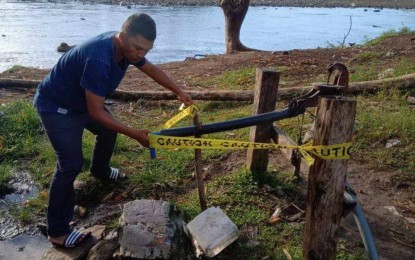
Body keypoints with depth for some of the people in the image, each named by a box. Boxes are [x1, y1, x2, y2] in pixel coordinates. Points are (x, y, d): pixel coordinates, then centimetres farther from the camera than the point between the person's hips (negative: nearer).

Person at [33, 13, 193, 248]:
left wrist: (179, 91, 7)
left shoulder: (126, 46, -12)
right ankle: (58, 232, 1)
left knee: (108, 131, 24)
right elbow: (96, 112, -33)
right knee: (71, 165, -11)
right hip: (56, 107, -9)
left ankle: (100, 171, 53)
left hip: (81, 100, 9)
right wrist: (136, 135, -29)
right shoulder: (99, 60, -39)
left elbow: (151, 69, 8)